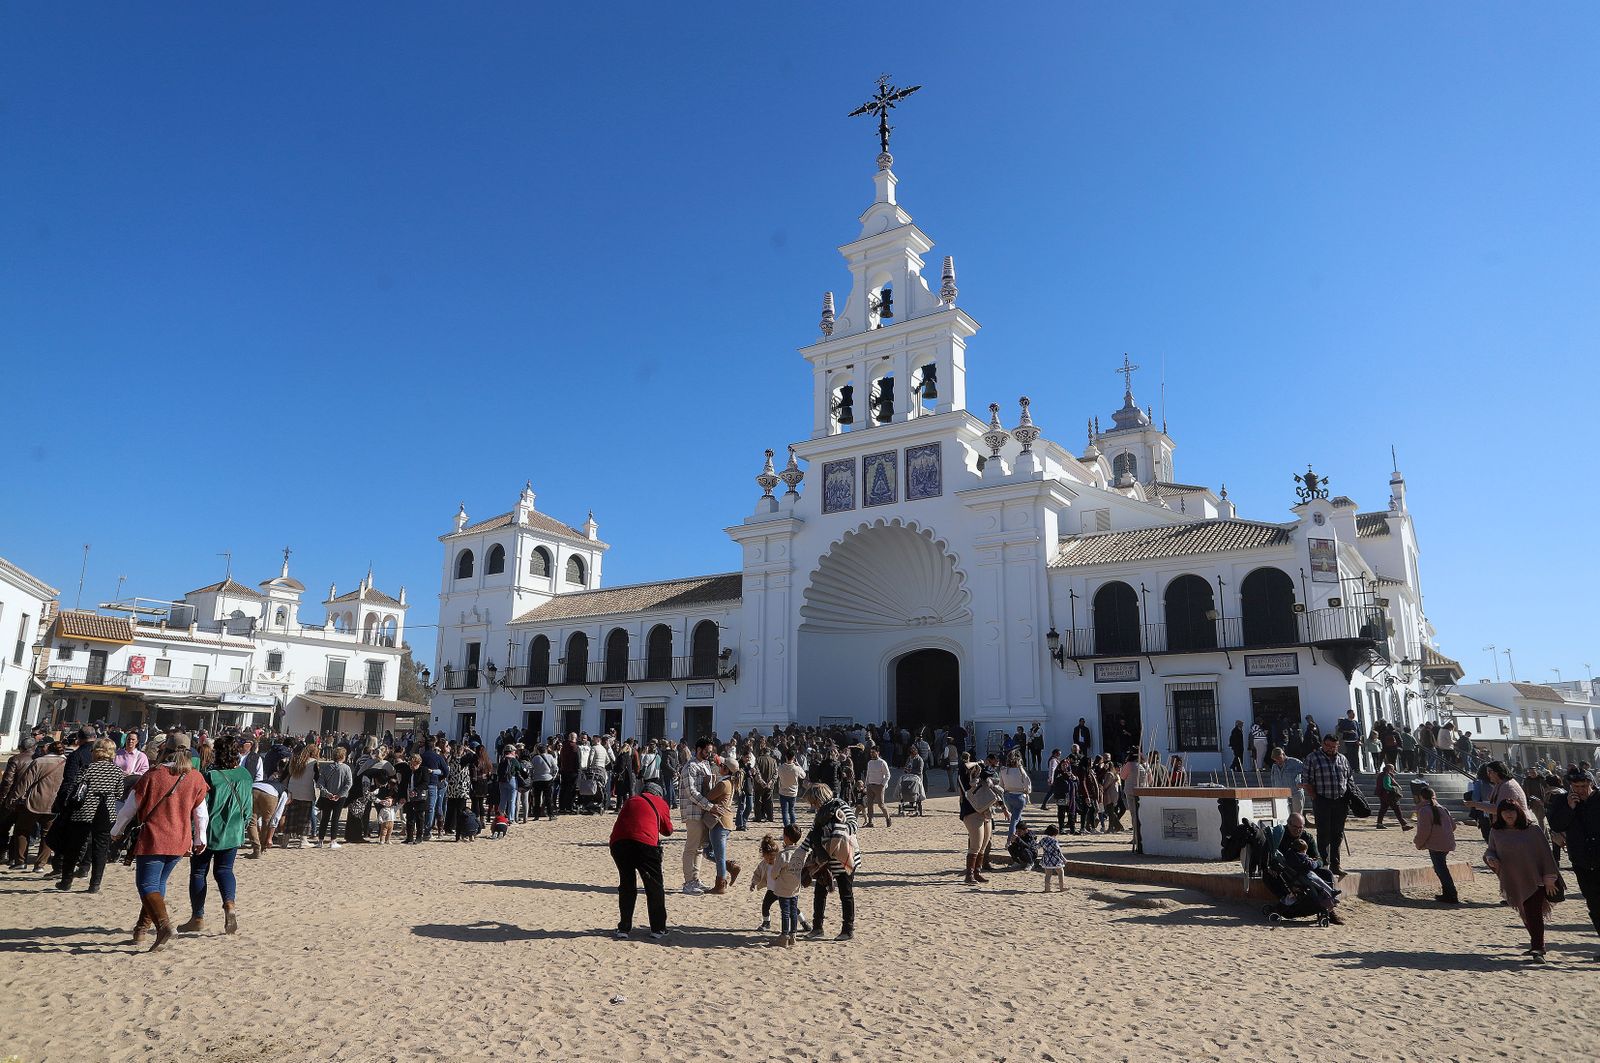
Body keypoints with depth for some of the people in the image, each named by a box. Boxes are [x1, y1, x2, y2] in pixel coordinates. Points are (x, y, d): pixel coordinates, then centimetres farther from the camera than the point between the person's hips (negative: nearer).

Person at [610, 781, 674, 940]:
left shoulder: (630, 800, 28)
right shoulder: (660, 803, 19)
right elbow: (668, 831, 22)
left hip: (618, 842, 4)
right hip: (645, 843, -3)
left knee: (626, 886, 20)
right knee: (654, 887, 11)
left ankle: (624, 928, 23)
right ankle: (658, 929, 14)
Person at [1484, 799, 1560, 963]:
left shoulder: (1533, 831, -5)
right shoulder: (1496, 833, 2)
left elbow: (1545, 854, -1)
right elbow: (1490, 850, 11)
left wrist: (1549, 878, -3)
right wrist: (1490, 859, -13)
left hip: (1535, 880, -3)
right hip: (1513, 883, 3)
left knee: (1533, 914, -10)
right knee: (1526, 914, 14)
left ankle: (1537, 949, -8)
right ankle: (1537, 945, 30)